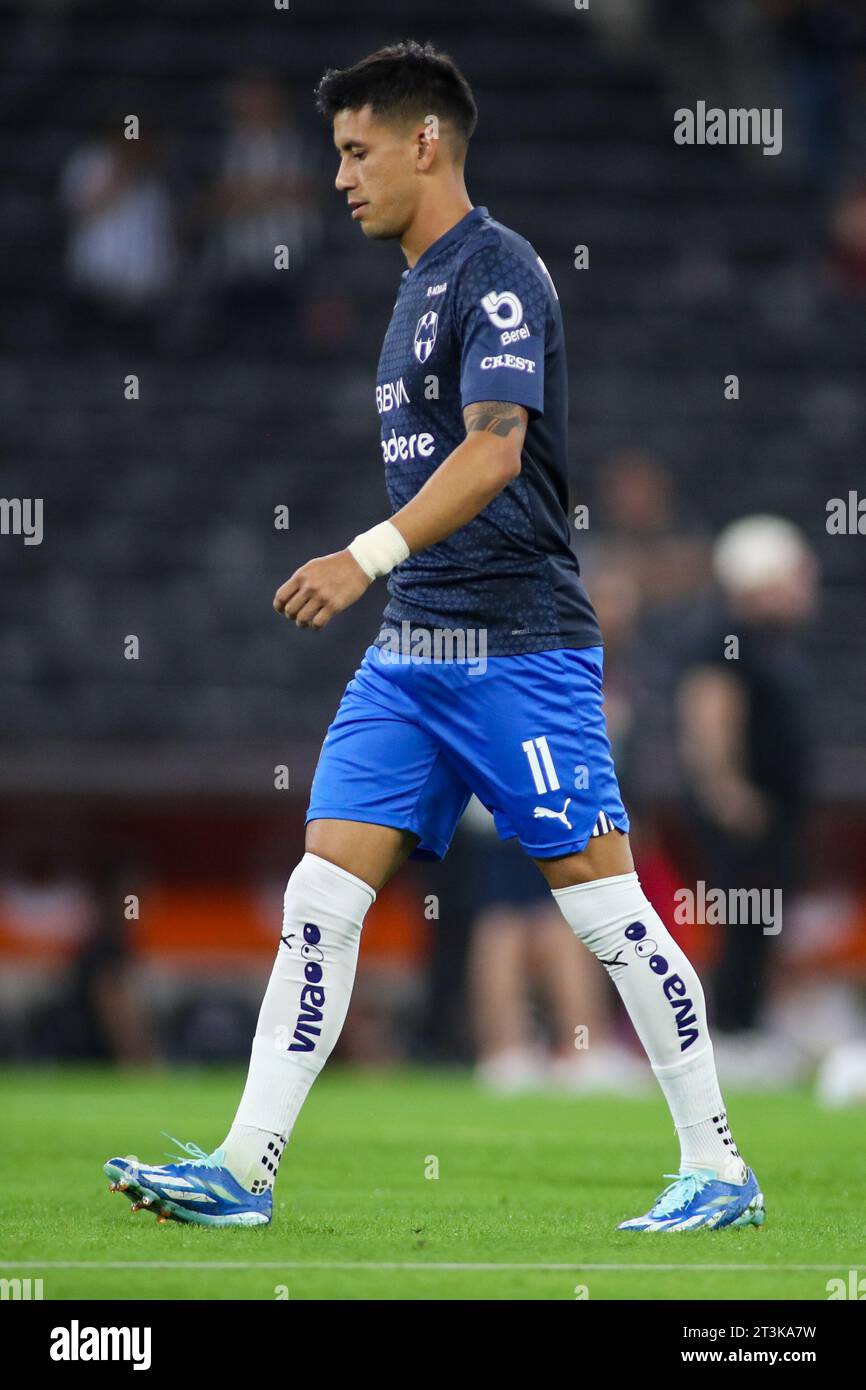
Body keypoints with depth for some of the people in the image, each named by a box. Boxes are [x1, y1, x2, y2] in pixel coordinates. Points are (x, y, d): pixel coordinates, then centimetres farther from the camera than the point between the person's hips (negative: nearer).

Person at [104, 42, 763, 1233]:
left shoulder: (498, 273, -11)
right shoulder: (420, 288, 17)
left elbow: (493, 454, -24)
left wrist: (370, 555, -33)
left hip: (519, 648, -9)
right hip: (410, 648, 9)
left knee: (604, 906, -4)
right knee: (322, 894, 0)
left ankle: (719, 1172, 5)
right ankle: (244, 1169, -1)